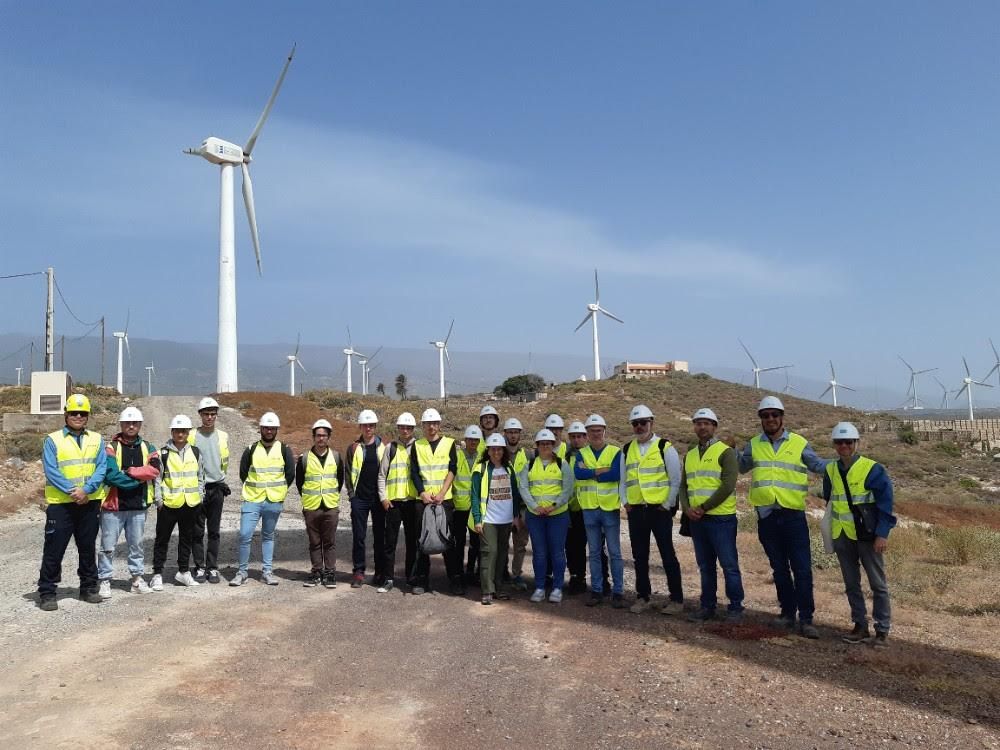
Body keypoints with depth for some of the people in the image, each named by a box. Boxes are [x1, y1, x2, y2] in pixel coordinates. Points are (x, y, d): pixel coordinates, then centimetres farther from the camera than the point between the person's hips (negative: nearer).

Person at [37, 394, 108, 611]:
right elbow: (51, 471, -10)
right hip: (60, 504, -3)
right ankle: (47, 593, 10)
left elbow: (102, 468, -2)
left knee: (88, 547, 13)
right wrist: (72, 491, -19)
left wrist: (86, 489, -16)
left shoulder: (96, 439, 7)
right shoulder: (53, 440, -1)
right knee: (54, 549, 0)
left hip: (90, 502, 3)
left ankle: (89, 587, 24)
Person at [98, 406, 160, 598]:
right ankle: (104, 581, 13)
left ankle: (137, 579, 23)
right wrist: (140, 478, -12)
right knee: (108, 546, 3)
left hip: (138, 506, 4)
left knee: (136, 545, 14)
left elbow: (154, 470, -9)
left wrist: (129, 471, -15)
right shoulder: (111, 447, -5)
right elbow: (111, 476, -18)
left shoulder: (148, 448, 8)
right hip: (113, 505, -4)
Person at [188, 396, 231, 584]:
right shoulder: (192, 436, -2)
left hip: (217, 488, 2)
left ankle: (212, 568, 11)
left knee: (214, 531, 6)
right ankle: (200, 567, 12)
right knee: (198, 531, 4)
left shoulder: (223, 436, 5)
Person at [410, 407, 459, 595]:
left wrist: (441, 493, -11)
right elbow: (414, 473, 3)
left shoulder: (449, 443, 6)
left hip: (445, 499, -1)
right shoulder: (417, 446, 10)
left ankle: (455, 579, 6)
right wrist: (423, 494, -9)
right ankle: (421, 580, 12)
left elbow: (452, 470, -2)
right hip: (423, 499, 2)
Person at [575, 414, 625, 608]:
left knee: (614, 553, 2)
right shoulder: (581, 454, 7)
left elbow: (616, 474, -19)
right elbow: (578, 473, -13)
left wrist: (589, 473, -13)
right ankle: (596, 591, 19)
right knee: (594, 553, 10)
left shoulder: (615, 452, -1)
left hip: (610, 508, -3)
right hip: (589, 510, 3)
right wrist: (602, 470, -17)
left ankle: (618, 592, 10)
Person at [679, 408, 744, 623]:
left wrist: (704, 508, -14)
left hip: (721, 518, -6)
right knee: (705, 566, 12)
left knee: (729, 565, -1)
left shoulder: (725, 452, -5)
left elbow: (728, 486, -14)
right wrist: (686, 508, -4)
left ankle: (735, 608, 9)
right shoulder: (690, 455, 15)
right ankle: (708, 606, 20)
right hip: (696, 520, 6)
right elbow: (684, 485, 15)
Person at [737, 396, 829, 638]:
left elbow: (819, 465, 7)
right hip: (766, 516, 3)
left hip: (793, 515, -3)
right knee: (779, 568, 13)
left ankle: (806, 619, 2)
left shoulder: (799, 443, 1)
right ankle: (788, 613, 25)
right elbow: (741, 467, 22)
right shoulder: (754, 445, 9)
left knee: (802, 568, -4)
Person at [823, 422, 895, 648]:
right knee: (851, 584, 11)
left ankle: (882, 630, 12)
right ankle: (860, 626, 21)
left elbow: (886, 502, -10)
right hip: (842, 536, 5)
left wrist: (882, 534, -14)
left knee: (878, 584, 3)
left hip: (867, 536, -5)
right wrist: (830, 531, 18)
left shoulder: (872, 469, -10)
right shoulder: (831, 470, 6)